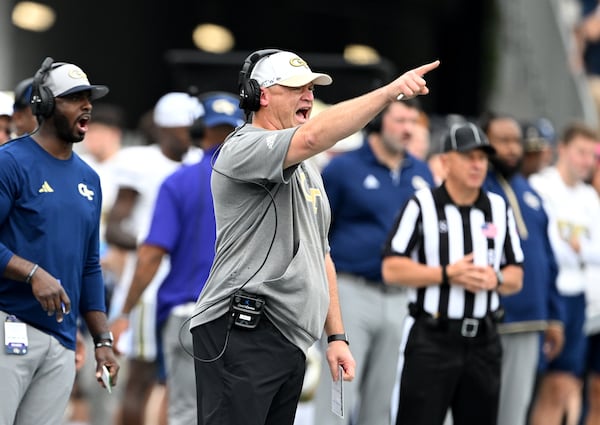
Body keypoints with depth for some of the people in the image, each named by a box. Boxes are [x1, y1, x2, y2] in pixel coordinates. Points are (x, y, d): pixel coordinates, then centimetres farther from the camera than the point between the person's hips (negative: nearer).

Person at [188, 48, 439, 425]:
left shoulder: (307, 172, 23)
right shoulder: (243, 148, -8)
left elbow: (320, 256, 26)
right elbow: (312, 137, -28)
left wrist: (337, 337, 19)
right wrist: (389, 92, -30)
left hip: (291, 343, 9)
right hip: (240, 335, -9)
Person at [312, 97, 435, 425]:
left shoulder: (422, 174, 10)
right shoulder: (344, 168, -3)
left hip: (401, 298, 5)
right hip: (351, 295, -5)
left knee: (381, 398, 10)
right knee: (338, 389, -7)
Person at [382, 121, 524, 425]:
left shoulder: (499, 209, 12)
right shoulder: (422, 205, -2)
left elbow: (516, 277, 14)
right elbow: (391, 269, -8)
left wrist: (496, 279, -9)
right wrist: (448, 274, -16)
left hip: (483, 343, 5)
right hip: (430, 340, -5)